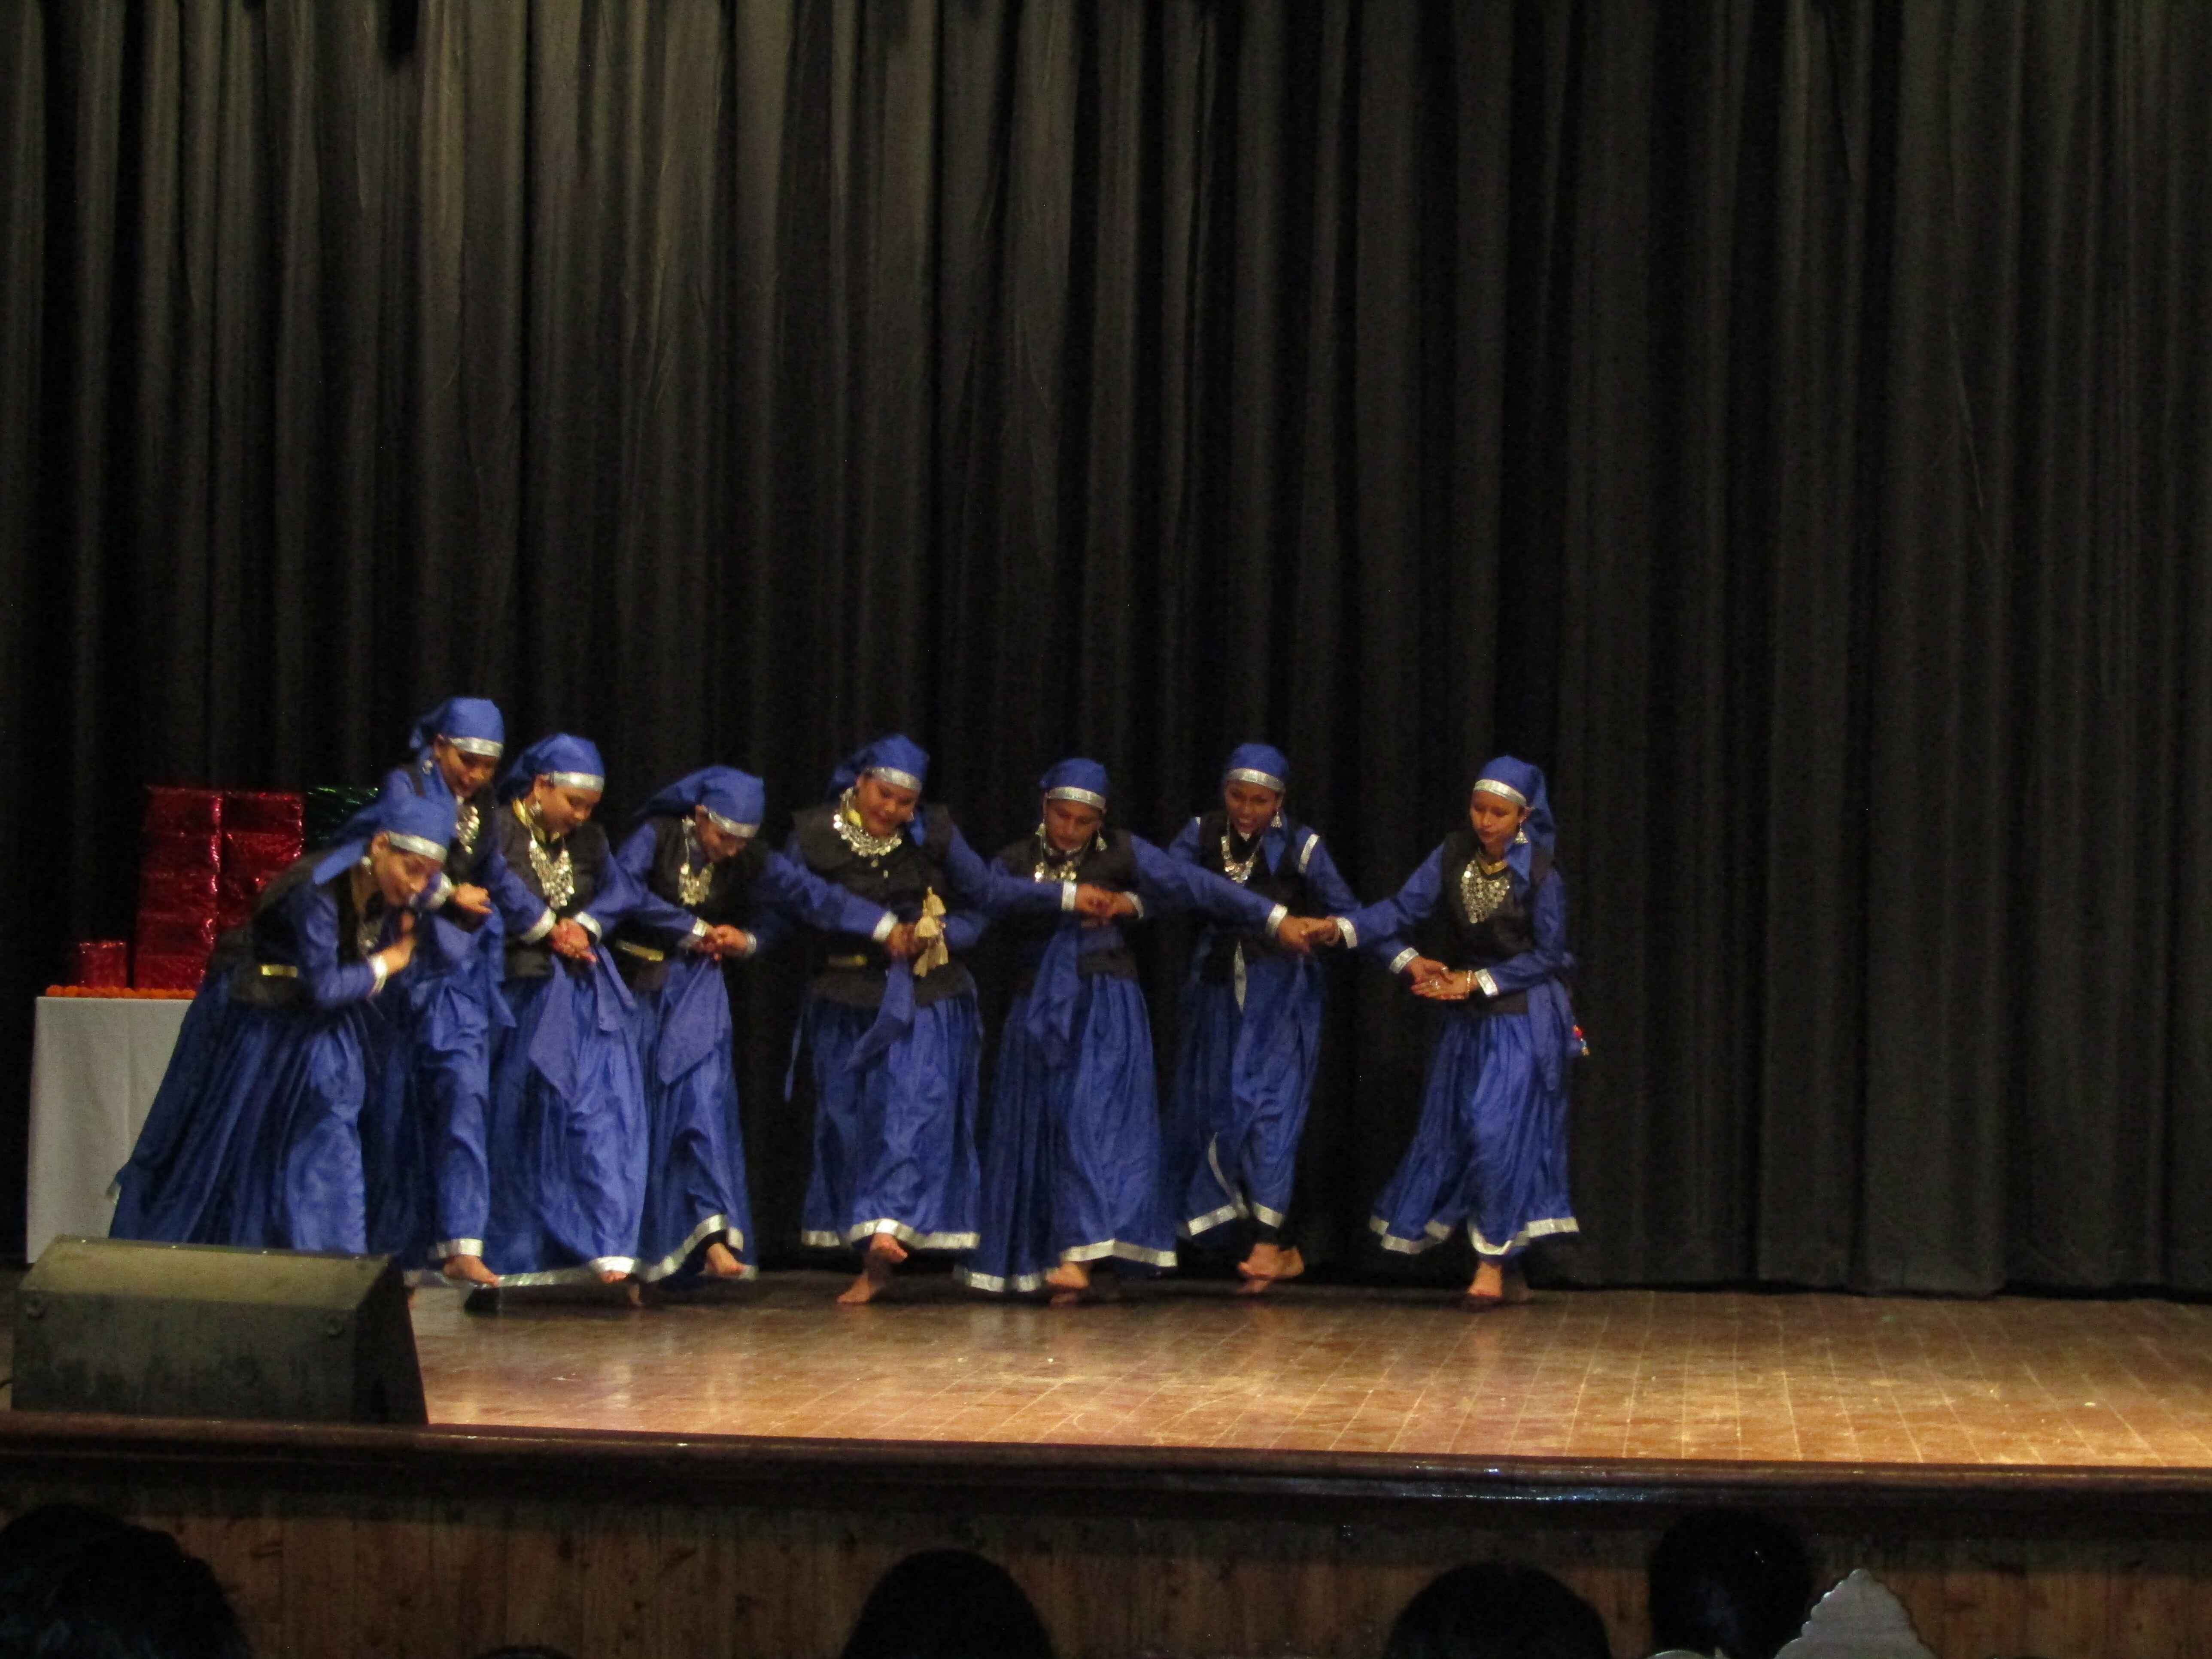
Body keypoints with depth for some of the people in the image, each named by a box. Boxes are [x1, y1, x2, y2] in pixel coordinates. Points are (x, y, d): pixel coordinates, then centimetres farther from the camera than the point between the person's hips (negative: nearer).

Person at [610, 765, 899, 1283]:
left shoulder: (749, 861, -1)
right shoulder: (656, 837, -8)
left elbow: (810, 894, -8)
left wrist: (887, 926, -19)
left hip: (698, 989, 1)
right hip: (638, 984, -1)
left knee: (703, 1101, -14)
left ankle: (714, 1237, -22)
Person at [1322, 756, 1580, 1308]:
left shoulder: (1539, 875, -13)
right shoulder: (1454, 855, -2)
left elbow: (1547, 956, -6)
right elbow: (1404, 907, -10)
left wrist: (1478, 982, -11)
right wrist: (1343, 928, -25)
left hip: (1524, 1019, -5)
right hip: (1468, 1018, 5)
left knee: (1499, 1130, -15)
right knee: (1452, 1132, 6)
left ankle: (1493, 1262, -5)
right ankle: (1510, 1276, 15)